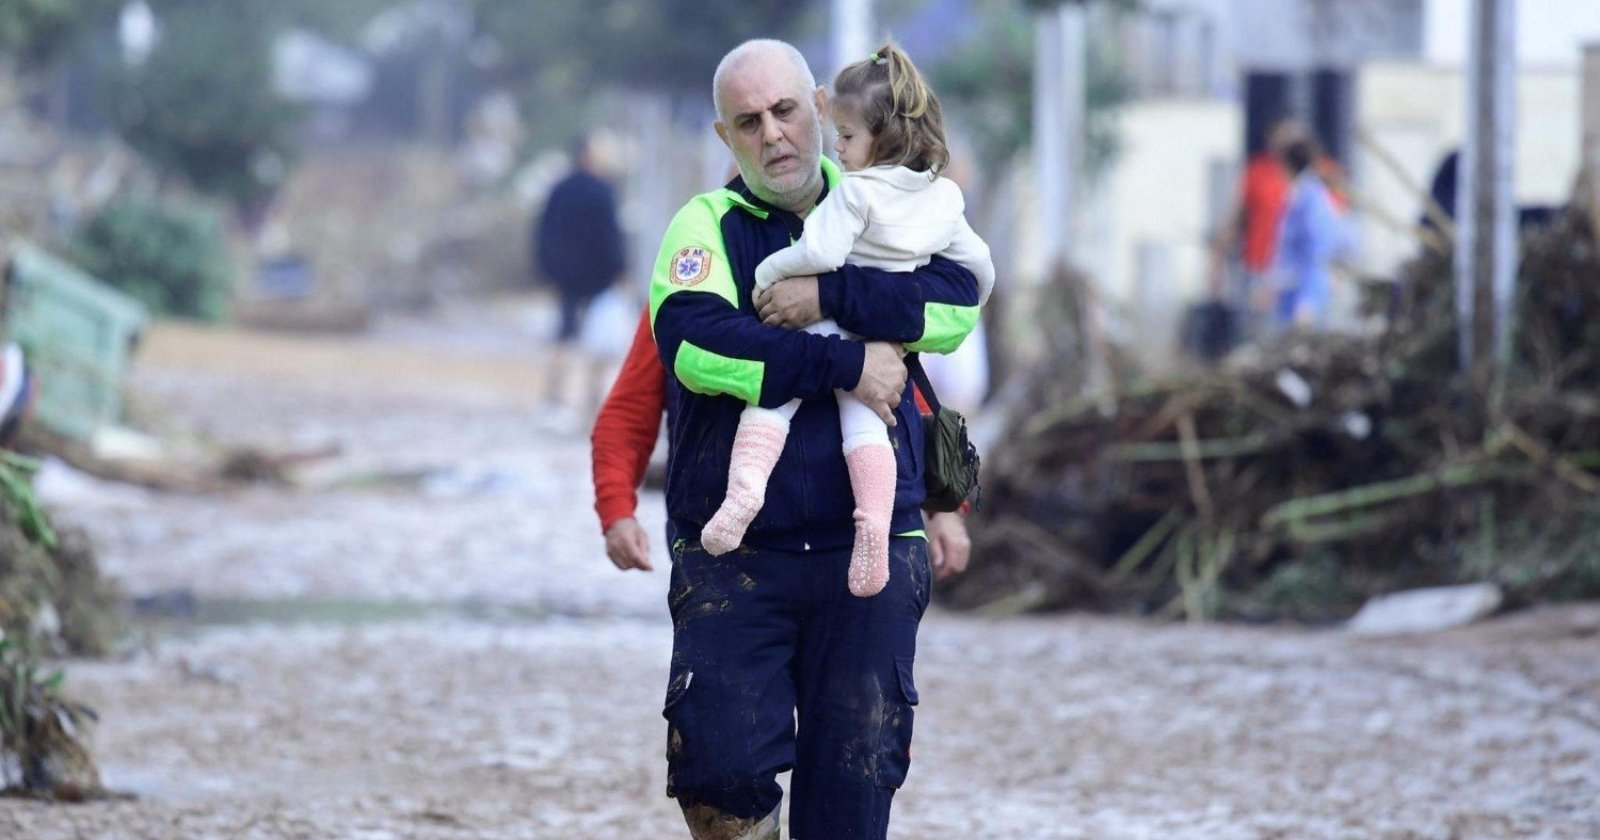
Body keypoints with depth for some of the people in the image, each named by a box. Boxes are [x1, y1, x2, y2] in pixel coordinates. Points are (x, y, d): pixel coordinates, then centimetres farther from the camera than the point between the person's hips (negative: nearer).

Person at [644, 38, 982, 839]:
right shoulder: (707, 225, 3)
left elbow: (957, 303, -8)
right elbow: (695, 345, -17)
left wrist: (830, 296, -18)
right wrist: (844, 365, -17)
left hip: (869, 553, 2)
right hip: (731, 555, -2)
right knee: (721, 767, -14)